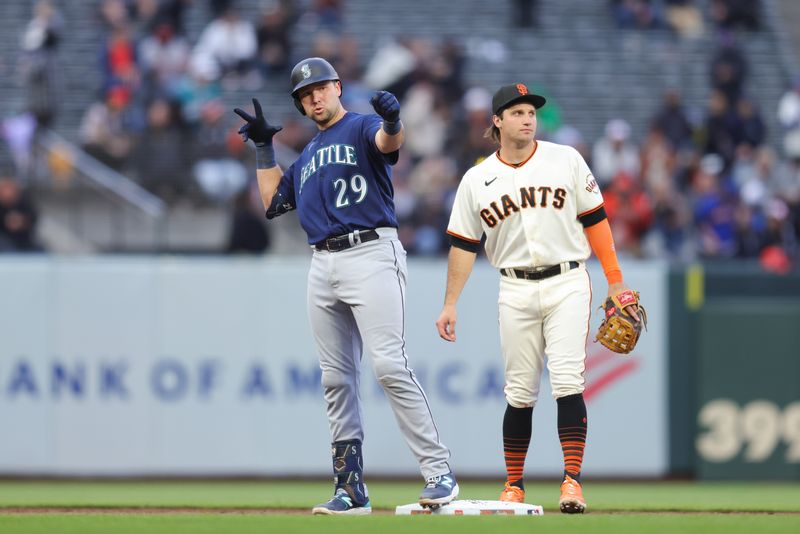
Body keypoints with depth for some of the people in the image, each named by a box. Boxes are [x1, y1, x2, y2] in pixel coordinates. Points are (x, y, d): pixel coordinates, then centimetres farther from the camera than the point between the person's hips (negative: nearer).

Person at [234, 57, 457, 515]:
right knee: (336, 378, 6)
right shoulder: (308, 157, 25)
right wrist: (264, 147, 26)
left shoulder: (362, 129, 2)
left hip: (371, 253, -8)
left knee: (390, 365, -18)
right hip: (323, 266, 8)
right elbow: (274, 202, 30)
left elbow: (388, 143, -22)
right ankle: (351, 489, 9)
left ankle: (439, 472, -20)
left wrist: (393, 122, -45)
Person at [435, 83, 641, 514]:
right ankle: (514, 486, 12)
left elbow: (595, 220, 5)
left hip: (567, 284, -1)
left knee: (567, 382, -14)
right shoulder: (476, 180, 7)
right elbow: (463, 245, 9)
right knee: (520, 392, 3)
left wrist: (615, 280, 1)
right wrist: (450, 304, 5)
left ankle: (572, 480, -16)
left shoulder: (565, 160, 3)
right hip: (515, 291, 1)